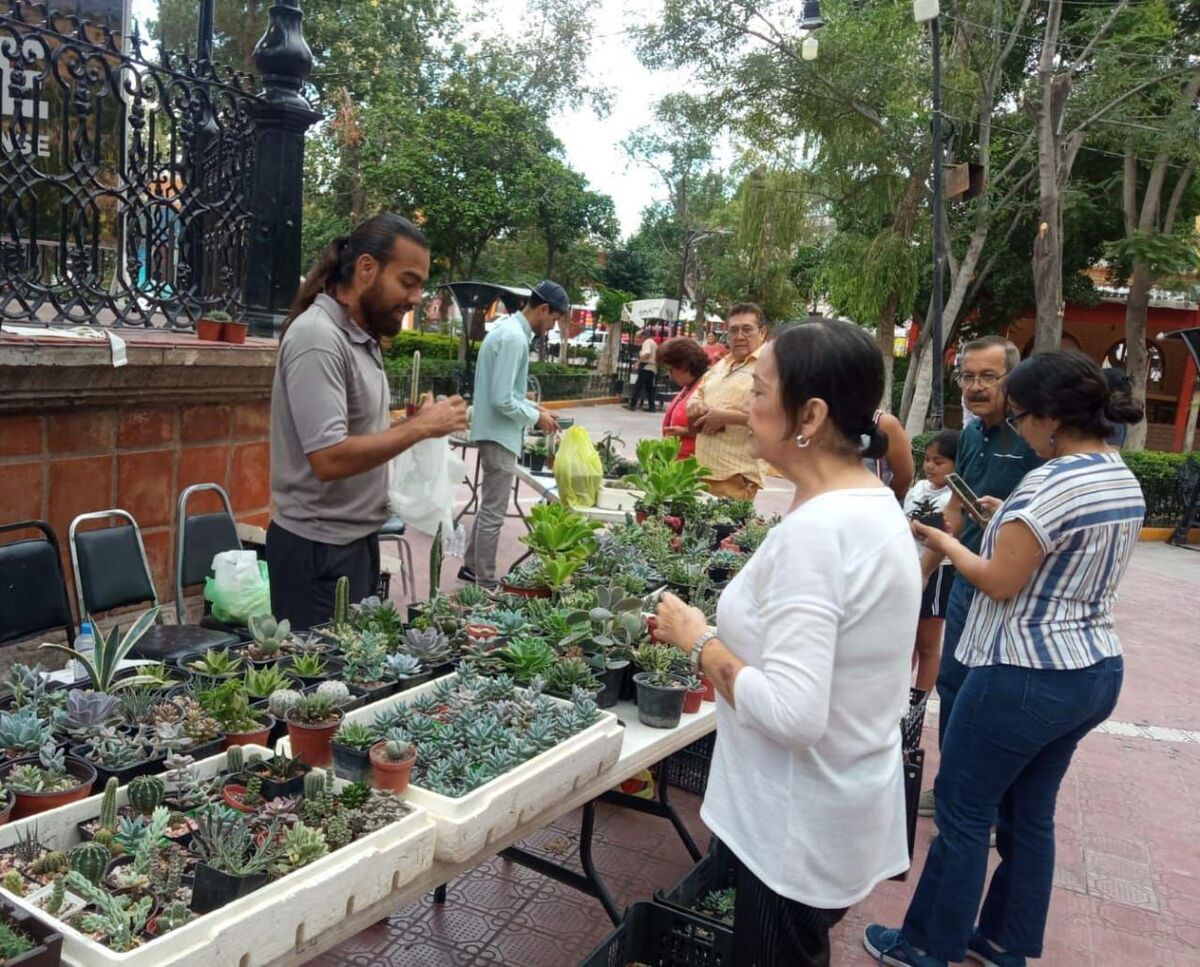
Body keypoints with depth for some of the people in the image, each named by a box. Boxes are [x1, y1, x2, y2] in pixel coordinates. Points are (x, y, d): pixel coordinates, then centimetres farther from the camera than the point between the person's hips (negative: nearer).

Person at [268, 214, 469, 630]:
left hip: (355, 538, 9)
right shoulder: (317, 337, -19)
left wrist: (411, 424, 1)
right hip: (319, 550, -9)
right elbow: (330, 458, -27)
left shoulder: (360, 336, 9)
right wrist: (419, 428, -19)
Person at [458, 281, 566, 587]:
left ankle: (471, 567, 32)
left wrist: (533, 407, 12)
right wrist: (536, 418, -12)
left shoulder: (508, 328, 11)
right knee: (493, 512, -1)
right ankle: (484, 583, 8)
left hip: (497, 433, 10)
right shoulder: (514, 337, -21)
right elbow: (502, 399, -24)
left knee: (489, 506, 20)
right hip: (500, 435, -10)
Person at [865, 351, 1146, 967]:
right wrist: (1015, 521, 12)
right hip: (1096, 670, 9)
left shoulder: (1051, 483, -21)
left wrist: (944, 543, -4)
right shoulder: (1125, 479, 8)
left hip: (1026, 678, -9)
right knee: (1030, 814, 20)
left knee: (962, 813, 5)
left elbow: (999, 582, -18)